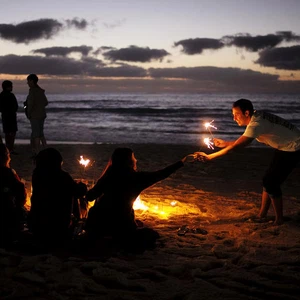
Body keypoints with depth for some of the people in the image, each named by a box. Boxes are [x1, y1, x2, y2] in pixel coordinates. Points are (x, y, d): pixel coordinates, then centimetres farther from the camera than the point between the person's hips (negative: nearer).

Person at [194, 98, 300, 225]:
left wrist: (209, 157, -28)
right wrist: (225, 143, 1)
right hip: (283, 147, 9)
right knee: (268, 180, 11)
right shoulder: (256, 117, -1)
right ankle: (262, 215, 20)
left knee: (271, 183, -7)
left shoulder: (256, 124, -29)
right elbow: (243, 142, 12)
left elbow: (236, 146, -31)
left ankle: (279, 219, 6)